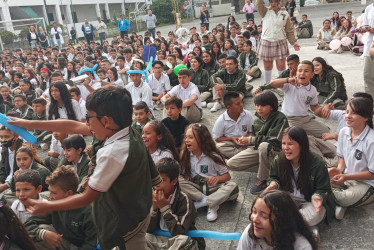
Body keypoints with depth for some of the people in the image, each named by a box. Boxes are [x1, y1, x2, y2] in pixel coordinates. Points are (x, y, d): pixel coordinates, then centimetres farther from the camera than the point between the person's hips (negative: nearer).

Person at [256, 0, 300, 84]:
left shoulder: (285, 14, 5)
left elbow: (289, 31, 8)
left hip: (280, 43, 0)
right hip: (266, 42, 0)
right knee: (267, 66, 7)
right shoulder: (265, 12, 5)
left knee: (281, 66, -1)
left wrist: (294, 43, 6)